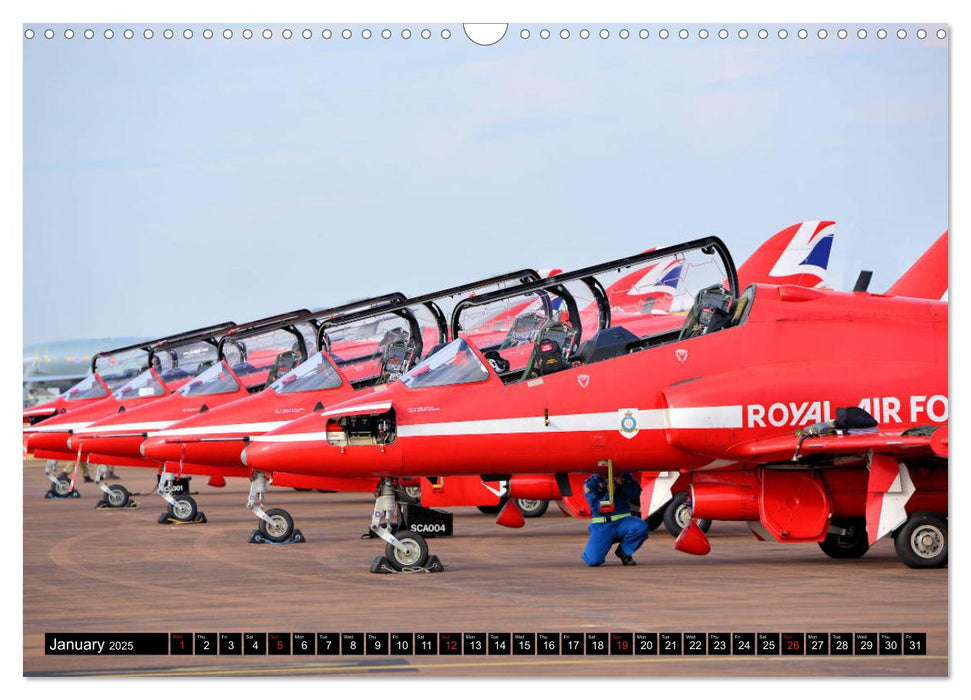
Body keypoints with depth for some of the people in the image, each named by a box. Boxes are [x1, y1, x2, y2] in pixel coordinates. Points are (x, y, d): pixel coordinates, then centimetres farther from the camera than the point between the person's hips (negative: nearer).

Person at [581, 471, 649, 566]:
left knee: (641, 527, -33)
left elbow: (636, 495, -5)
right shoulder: (591, 483, -2)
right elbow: (596, 508, -10)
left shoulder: (624, 476, 5)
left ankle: (624, 550, -3)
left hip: (623, 521, 2)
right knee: (593, 561, -20)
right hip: (602, 525, -2)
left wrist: (622, 483, -17)